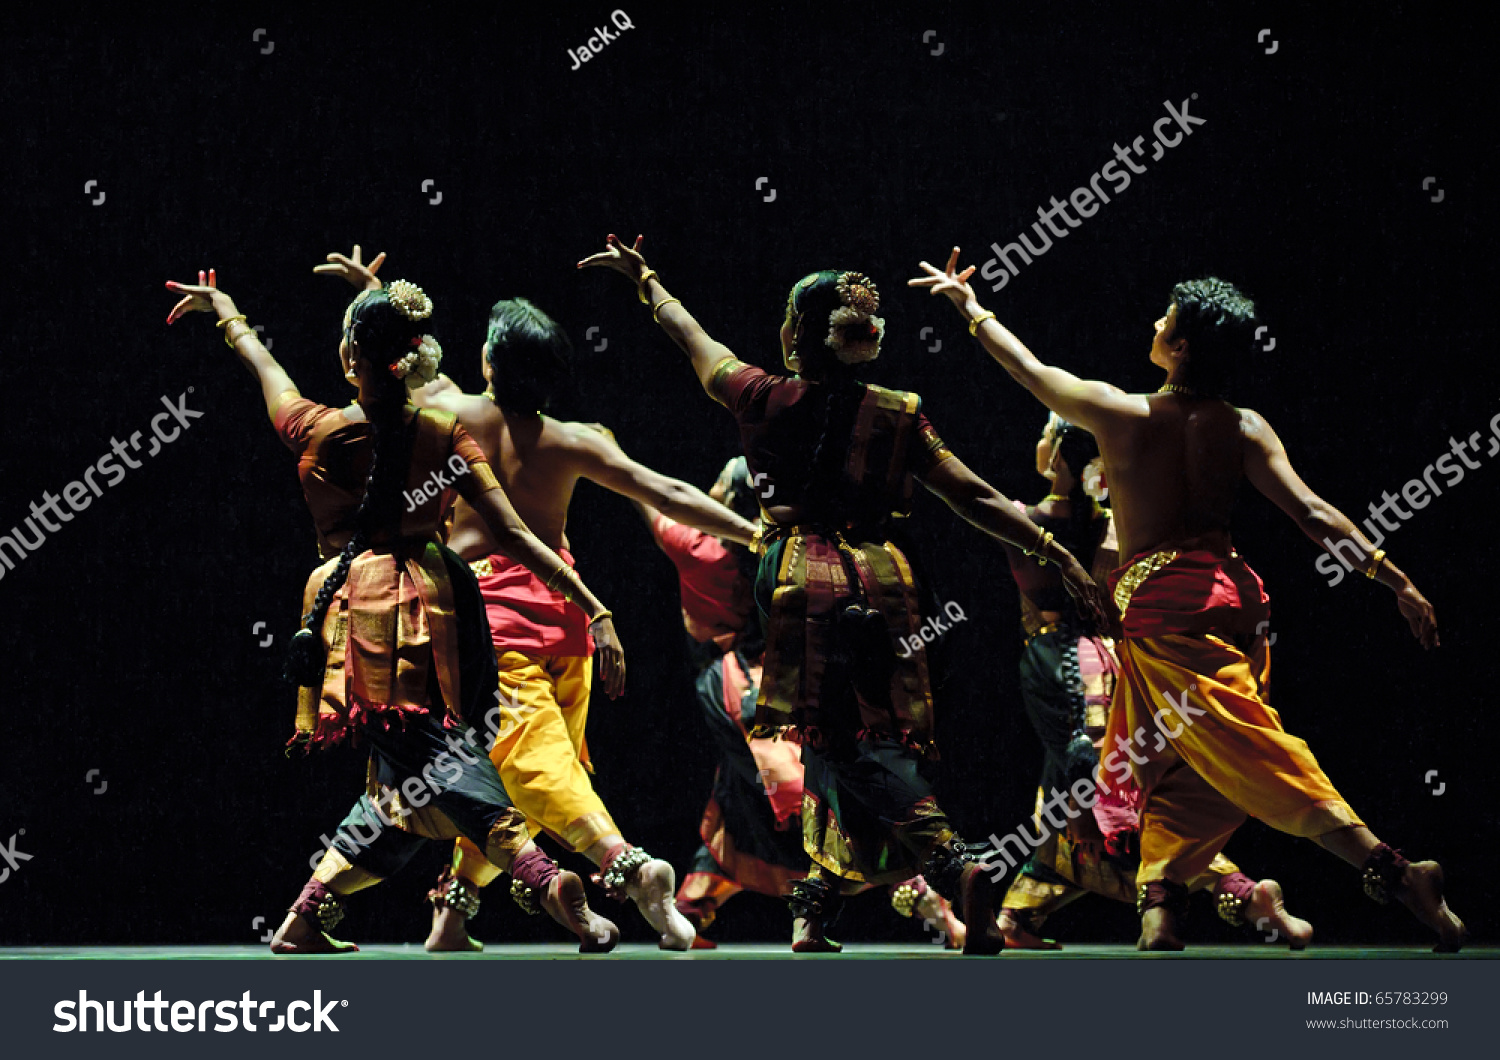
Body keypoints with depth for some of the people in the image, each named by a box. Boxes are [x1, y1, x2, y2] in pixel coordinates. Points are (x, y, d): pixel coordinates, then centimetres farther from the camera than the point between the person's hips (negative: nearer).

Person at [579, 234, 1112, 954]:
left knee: (839, 741, -10)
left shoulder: (767, 400, 1)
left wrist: (645, 278, 34)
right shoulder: (898, 416, 5)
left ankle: (950, 863, -30)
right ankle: (815, 908, 8)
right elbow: (972, 498, 1)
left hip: (802, 580, -3)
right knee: (875, 732, 10)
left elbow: (692, 338, 18)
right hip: (879, 578, 3)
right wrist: (1053, 550, 6)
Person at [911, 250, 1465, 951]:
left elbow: (1029, 369, 9)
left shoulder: (1119, 413, -6)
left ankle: (1390, 869, -24)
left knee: (1258, 758, -12)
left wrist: (970, 306, 25)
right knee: (1177, 771, 18)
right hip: (1234, 593, 6)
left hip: (1160, 601, -5)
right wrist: (1397, 581, -8)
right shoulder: (1245, 429, 1)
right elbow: (1311, 513, -8)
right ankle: (1159, 903, 9)